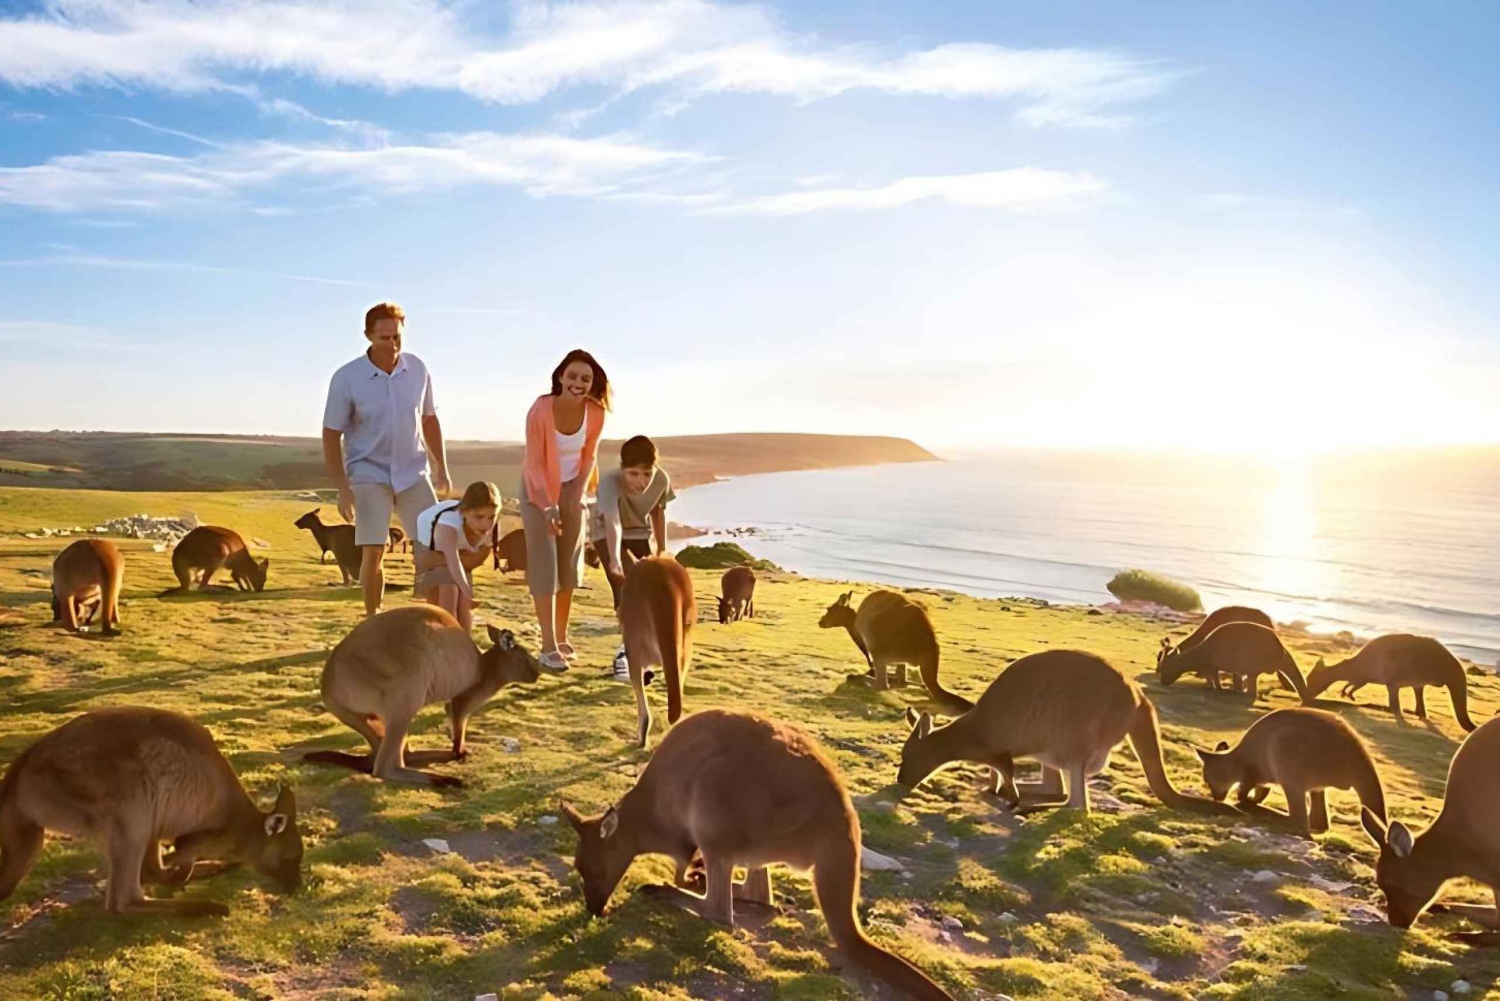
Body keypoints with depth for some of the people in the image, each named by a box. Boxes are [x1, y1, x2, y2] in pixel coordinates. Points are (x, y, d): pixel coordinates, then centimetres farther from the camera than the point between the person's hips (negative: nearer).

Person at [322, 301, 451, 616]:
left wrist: (441, 467, 11)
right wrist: (342, 489, -13)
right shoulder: (347, 378, -13)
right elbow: (331, 435, -9)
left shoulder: (417, 369, -2)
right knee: (373, 551, -7)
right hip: (369, 474, -3)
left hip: (413, 472, 3)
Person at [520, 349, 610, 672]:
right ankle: (548, 646, -9)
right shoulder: (541, 410, -26)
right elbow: (535, 462, -20)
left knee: (569, 564, 8)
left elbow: (590, 455, 0)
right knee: (544, 564, -10)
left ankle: (561, 636, 21)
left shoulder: (595, 413, -15)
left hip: (572, 488, 4)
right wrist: (548, 506, -24)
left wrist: (579, 494, -9)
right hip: (539, 489, -4)